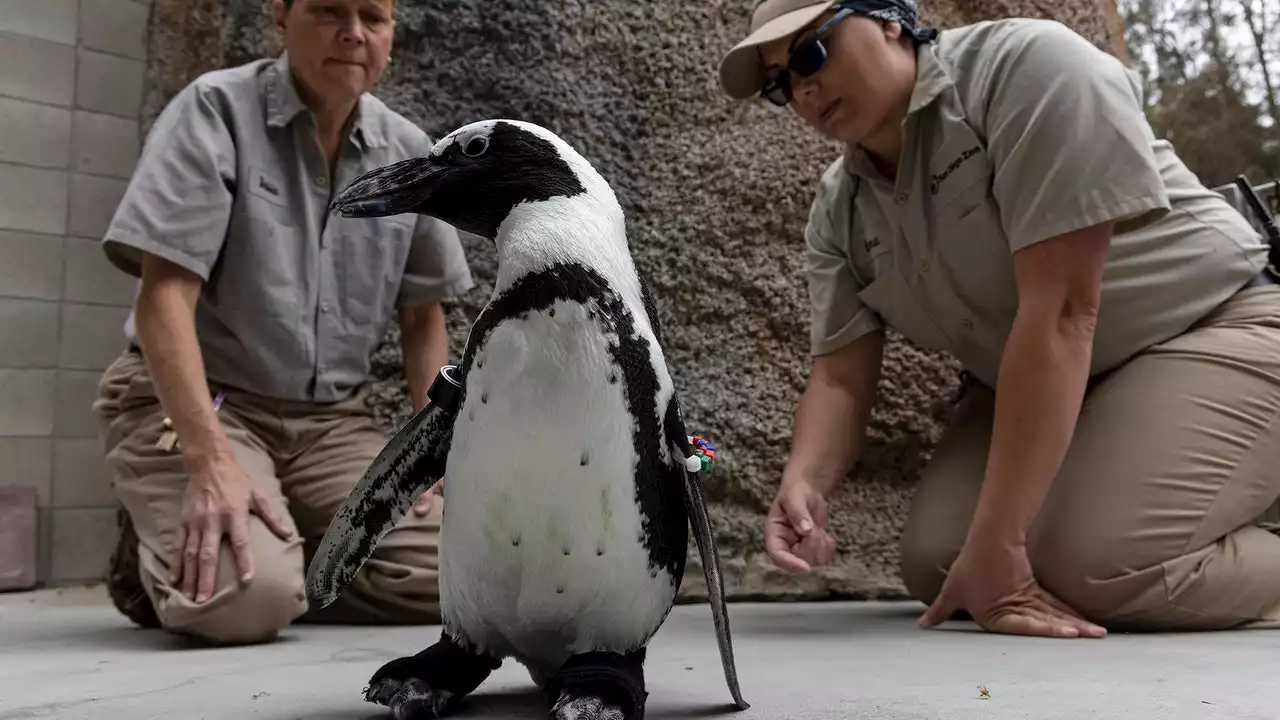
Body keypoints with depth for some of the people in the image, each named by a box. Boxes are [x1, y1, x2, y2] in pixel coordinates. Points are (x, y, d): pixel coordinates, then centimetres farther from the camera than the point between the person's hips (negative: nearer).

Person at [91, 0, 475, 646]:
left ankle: (279, 554, 8)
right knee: (242, 601, -28)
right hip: (192, 403, -4)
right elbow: (165, 293, -17)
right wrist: (211, 461, -28)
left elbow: (423, 317, 11)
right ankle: (165, 556, 6)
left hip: (332, 419, 5)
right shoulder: (214, 110, -9)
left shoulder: (410, 154, 4)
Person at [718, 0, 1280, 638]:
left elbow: (1060, 312, -30)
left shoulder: (1026, 66, -23)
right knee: (934, 565, -11)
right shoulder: (836, 213, -3)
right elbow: (840, 379, -5)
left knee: (1096, 567, -28)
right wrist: (803, 484, -29)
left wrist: (998, 543, -32)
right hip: (1033, 388, 7)